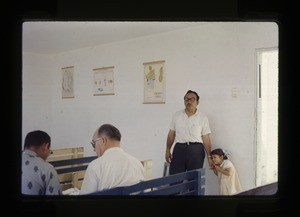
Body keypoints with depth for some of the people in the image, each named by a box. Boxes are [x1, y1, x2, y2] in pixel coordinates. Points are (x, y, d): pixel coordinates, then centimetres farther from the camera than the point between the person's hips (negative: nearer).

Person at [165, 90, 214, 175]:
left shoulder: (203, 118, 2)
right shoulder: (177, 115, 8)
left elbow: (206, 139, 0)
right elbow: (171, 134, 10)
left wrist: (209, 156, -2)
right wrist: (168, 150, 6)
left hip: (196, 150, -1)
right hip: (179, 149, 2)